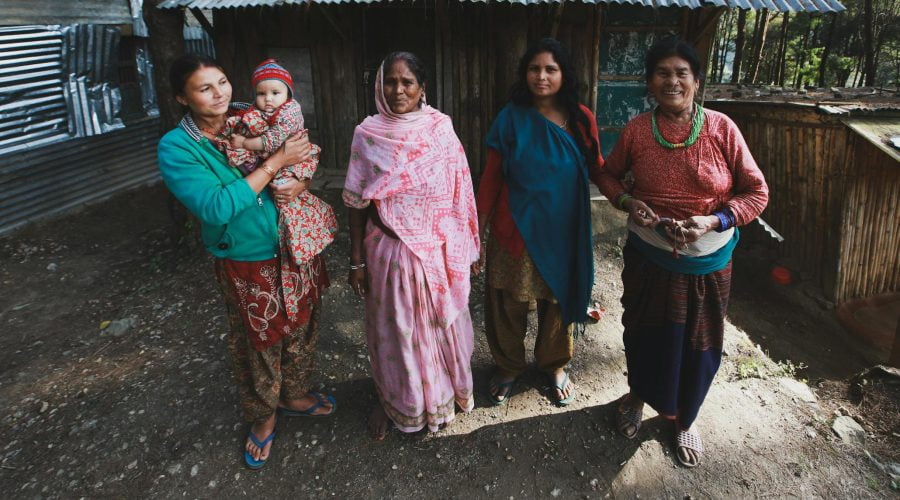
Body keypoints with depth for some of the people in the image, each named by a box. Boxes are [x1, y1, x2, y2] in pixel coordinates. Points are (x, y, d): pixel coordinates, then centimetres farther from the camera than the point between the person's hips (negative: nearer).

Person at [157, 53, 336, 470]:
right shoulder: (176, 148, -14)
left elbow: (306, 156, 6)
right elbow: (217, 207, -26)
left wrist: (300, 182, -18)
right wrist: (276, 162, -26)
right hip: (249, 264, -4)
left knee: (301, 327, 20)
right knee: (259, 342, 13)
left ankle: (293, 395, 47)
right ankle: (262, 417, 40)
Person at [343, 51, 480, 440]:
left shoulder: (442, 130, -4)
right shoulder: (367, 135, -6)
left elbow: (458, 196, 1)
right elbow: (357, 203, -3)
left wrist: (464, 249, 2)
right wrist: (357, 261, -3)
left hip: (438, 251, 1)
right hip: (389, 250, -1)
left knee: (440, 322, 17)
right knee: (394, 329, 14)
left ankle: (446, 391, 43)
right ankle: (394, 402, 38)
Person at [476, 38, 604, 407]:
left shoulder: (581, 118, -2)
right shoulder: (511, 117, -6)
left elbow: (597, 170, 6)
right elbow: (491, 177, -3)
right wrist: (478, 227, -4)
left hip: (563, 232, 2)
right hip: (516, 231, -1)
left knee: (559, 300, 16)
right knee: (509, 304, 10)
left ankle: (555, 365, 41)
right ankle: (508, 366, 36)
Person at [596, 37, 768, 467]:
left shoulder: (721, 128, -10)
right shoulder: (636, 129, -8)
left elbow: (756, 192, -5)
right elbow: (609, 174, 8)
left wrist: (713, 221, -21)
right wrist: (627, 201, -13)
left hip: (707, 262, 0)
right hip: (648, 257, 0)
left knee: (697, 345, 13)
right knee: (644, 334, 17)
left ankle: (684, 420, 40)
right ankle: (637, 396, 47)